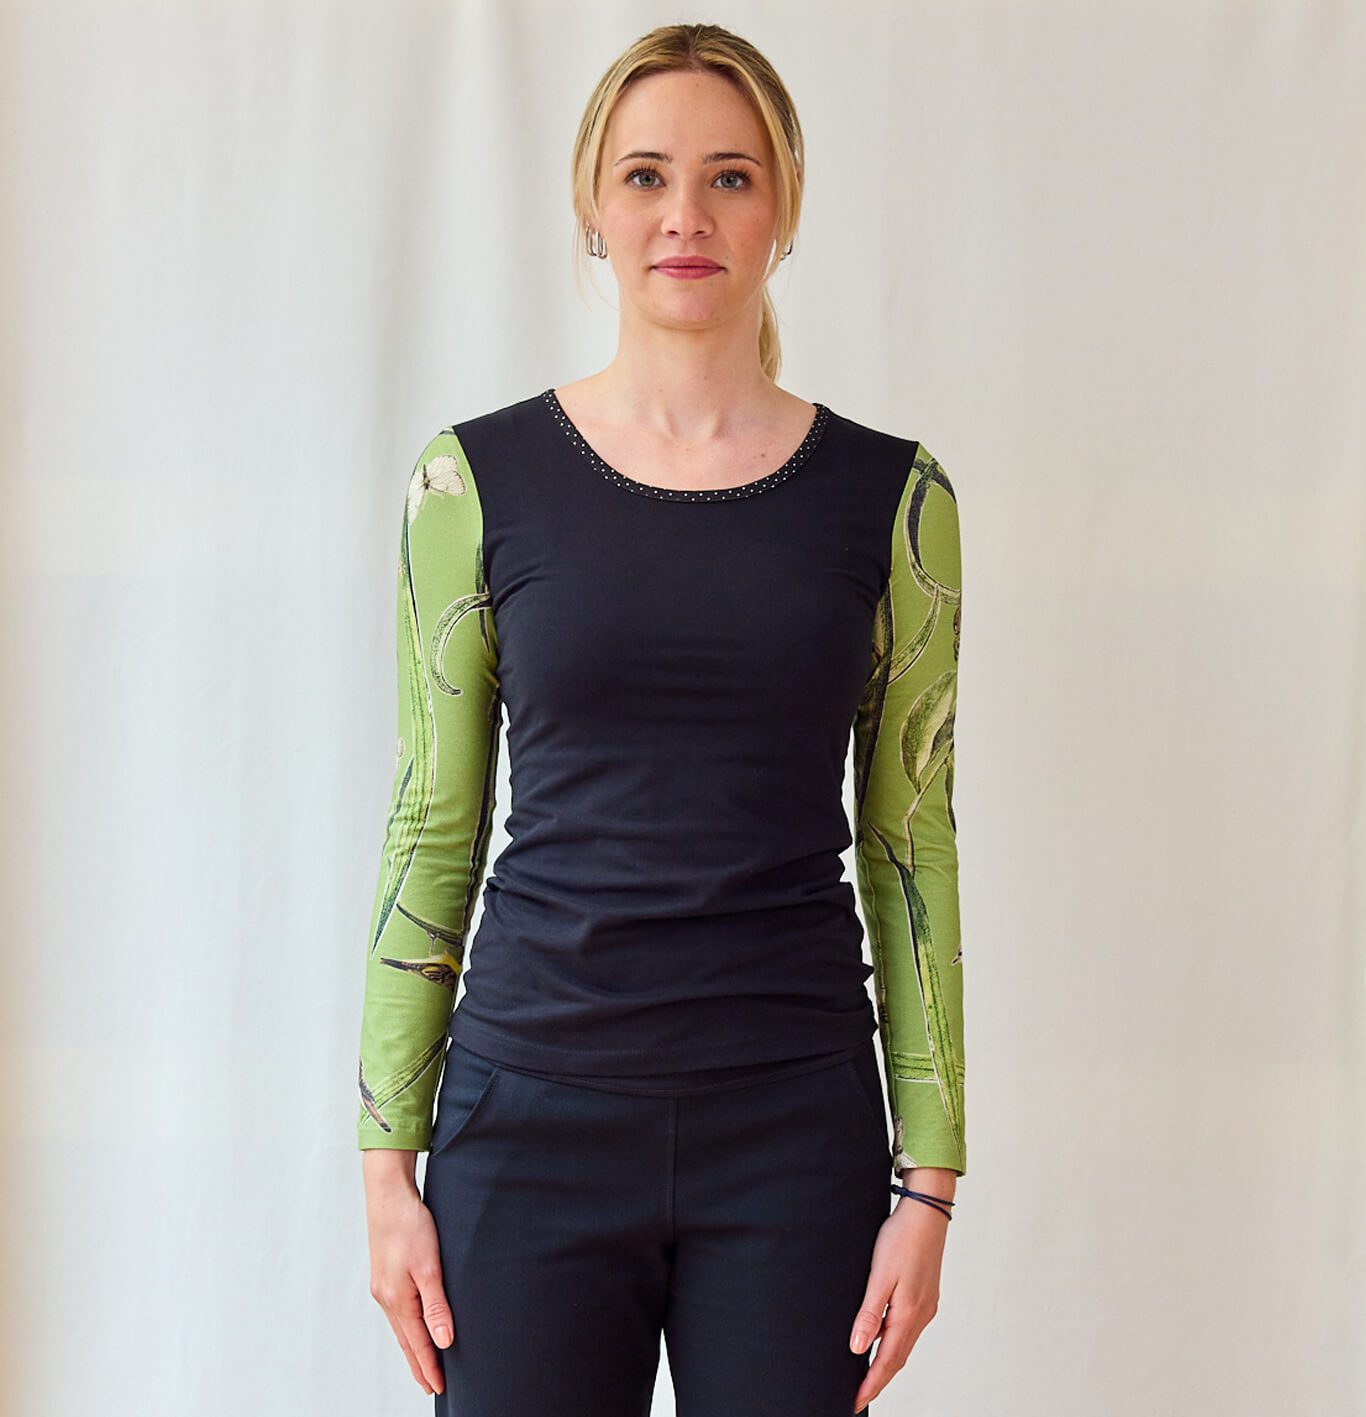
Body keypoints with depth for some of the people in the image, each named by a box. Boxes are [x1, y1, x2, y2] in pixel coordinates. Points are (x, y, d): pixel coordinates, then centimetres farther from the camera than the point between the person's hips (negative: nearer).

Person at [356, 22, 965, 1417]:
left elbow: (913, 849, 4)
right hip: (534, 1111, 0)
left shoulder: (888, 494, 2)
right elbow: (433, 833, 4)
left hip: (795, 1122, 1)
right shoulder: (479, 478, 1)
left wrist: (929, 1179, 1)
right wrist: (389, 1160, 1)